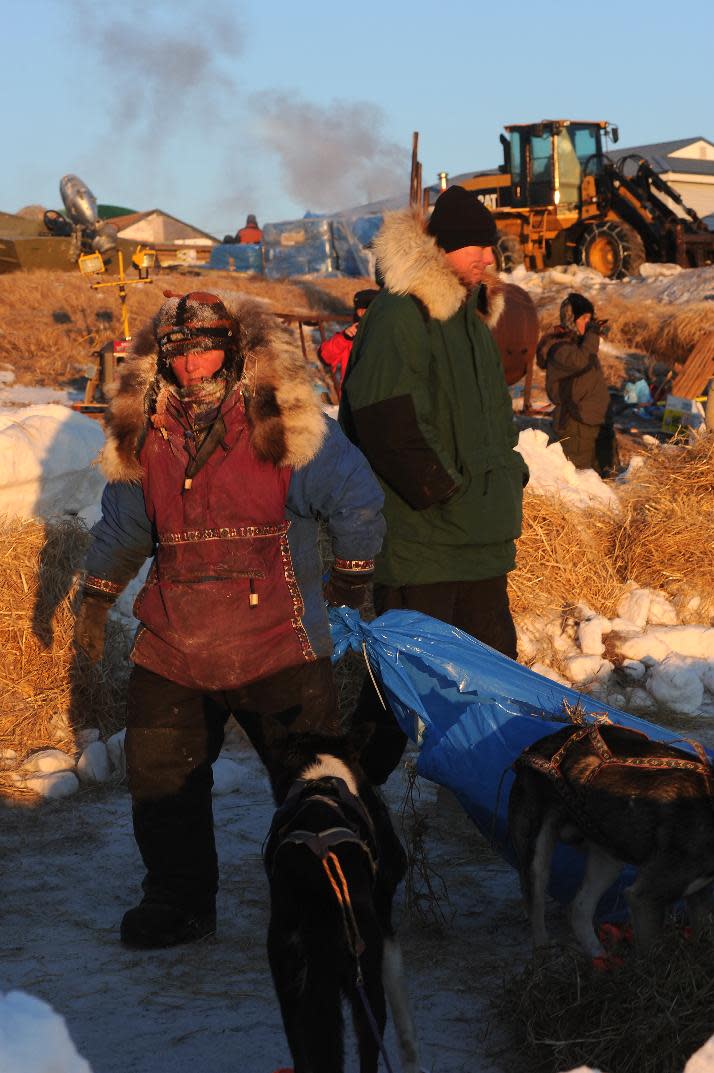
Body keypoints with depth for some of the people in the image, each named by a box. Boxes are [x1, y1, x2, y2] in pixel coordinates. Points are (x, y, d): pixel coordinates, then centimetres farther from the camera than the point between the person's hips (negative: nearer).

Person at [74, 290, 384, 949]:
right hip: (172, 643, 4)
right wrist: (96, 599, 25)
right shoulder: (142, 434, 6)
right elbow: (122, 525, 20)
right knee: (161, 775, 10)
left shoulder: (285, 419, -7)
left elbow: (356, 499, 0)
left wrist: (351, 579, 9)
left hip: (276, 642, -4)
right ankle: (180, 901, 27)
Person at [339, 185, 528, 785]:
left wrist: (508, 478, 13)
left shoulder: (471, 314, 18)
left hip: (481, 535, 9)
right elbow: (386, 423, -21)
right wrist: (444, 492, -18)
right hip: (420, 539, -9)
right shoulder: (401, 315, -13)